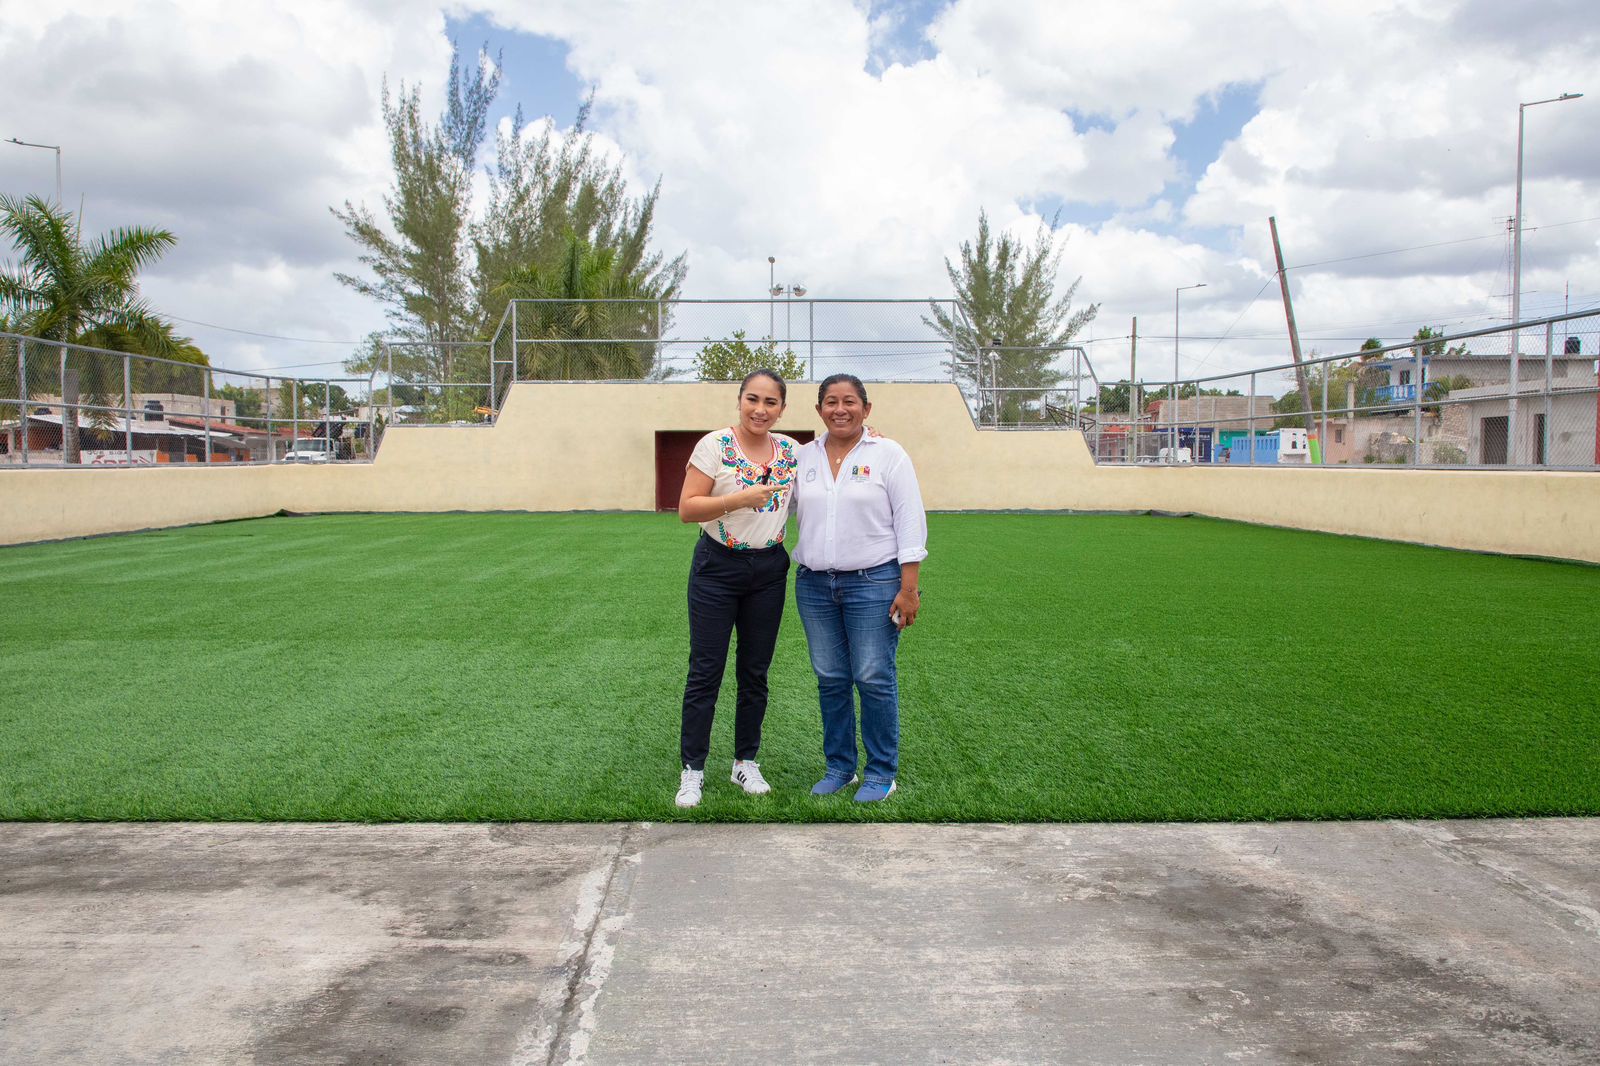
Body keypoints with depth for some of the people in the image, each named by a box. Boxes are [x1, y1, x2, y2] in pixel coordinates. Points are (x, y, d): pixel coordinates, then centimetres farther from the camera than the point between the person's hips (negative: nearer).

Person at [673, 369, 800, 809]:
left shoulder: (791, 451, 5)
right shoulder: (714, 446, -8)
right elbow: (687, 509, -13)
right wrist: (739, 499, -26)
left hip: (769, 570, 4)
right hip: (717, 568, -4)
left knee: (755, 672, 11)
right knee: (705, 672, -1)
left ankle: (746, 763, 24)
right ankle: (692, 770, 10)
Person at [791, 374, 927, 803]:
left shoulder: (888, 454, -3)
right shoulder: (805, 457, 9)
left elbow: (910, 524, -6)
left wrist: (908, 588, -10)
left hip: (873, 582, -4)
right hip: (815, 585, 4)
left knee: (874, 678, -2)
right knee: (830, 679, 9)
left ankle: (881, 772, 12)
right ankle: (839, 767, 23)